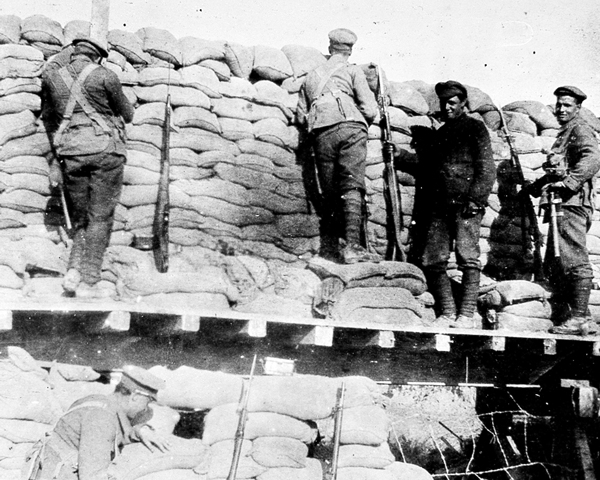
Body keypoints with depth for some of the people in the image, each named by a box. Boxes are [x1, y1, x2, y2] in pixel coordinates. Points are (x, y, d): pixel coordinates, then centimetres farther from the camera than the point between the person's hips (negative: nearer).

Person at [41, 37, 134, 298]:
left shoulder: (52, 76, 10)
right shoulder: (104, 76, -2)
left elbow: (48, 117, 20)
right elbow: (127, 115, 9)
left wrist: (57, 153, 30)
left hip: (71, 154, 4)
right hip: (105, 150, -4)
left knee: (81, 218, 14)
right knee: (100, 218, 0)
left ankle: (74, 272, -2)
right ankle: (88, 282, -4)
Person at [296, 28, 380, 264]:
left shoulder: (310, 76, 27)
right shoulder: (352, 70, 13)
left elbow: (301, 117, 18)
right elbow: (370, 111, 3)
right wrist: (362, 124, 23)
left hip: (321, 135, 4)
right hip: (350, 127, -4)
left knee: (330, 193, 8)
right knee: (352, 188, -11)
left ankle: (328, 249, 4)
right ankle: (352, 246, -23)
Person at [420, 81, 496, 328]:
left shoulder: (475, 127, 5)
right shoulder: (440, 133, 24)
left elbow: (487, 168, -4)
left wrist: (475, 198, -14)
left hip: (466, 204, -6)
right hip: (441, 205, 6)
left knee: (468, 259, -9)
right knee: (432, 260, -2)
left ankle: (467, 315, -6)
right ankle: (447, 313, 5)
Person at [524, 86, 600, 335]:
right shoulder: (564, 135, 27)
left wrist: (568, 182, -28)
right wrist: (535, 187, 36)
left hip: (572, 204, -10)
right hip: (561, 206, 10)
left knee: (574, 262, -13)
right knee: (553, 265, 9)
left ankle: (579, 318, -14)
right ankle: (563, 317, 12)